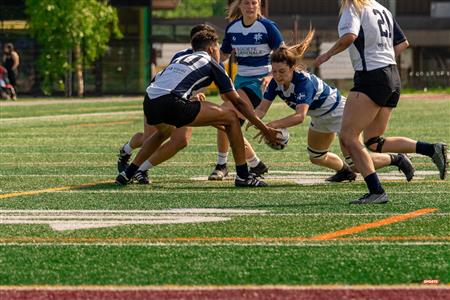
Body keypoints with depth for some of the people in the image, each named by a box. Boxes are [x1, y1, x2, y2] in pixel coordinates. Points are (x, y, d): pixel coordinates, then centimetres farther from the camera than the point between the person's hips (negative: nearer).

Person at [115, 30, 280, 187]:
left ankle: (127, 173, 36)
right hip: (172, 102, -7)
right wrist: (264, 129, 19)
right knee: (231, 117, 7)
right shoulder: (210, 64, 16)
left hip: (149, 103, 7)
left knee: (164, 132, 43)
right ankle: (243, 176, 5)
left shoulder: (180, 59, 33)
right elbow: (237, 102, 15)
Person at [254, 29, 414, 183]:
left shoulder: (304, 81, -37)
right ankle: (346, 172, 50)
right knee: (316, 157, 22)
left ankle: (396, 159, 9)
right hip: (320, 117, 8)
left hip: (338, 111, -8)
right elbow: (262, 109, -14)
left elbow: (300, 116, -47)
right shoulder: (276, 84, -14)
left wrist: (273, 125, -56)